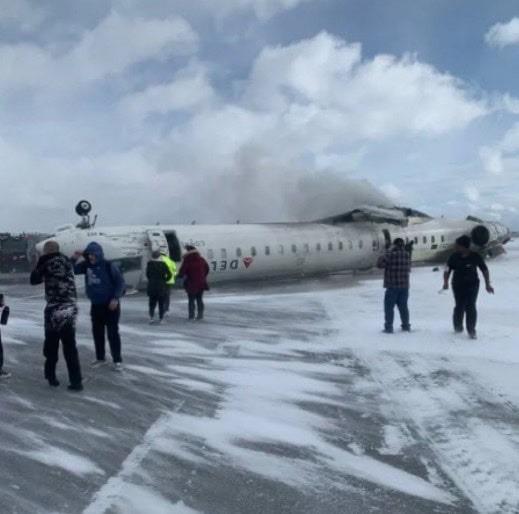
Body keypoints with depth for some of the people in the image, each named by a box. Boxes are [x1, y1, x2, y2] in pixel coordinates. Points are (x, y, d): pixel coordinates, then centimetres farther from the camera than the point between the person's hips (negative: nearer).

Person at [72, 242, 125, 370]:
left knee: (113, 332, -4)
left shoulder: (109, 266, -14)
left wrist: (116, 298, -18)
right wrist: (74, 259, -11)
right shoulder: (86, 265, 1)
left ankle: (117, 360, 4)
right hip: (95, 305, 6)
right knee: (97, 332, 11)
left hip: (110, 304, -5)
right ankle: (100, 358, 25)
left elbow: (120, 282, -11)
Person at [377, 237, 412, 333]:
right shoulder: (407, 254, 3)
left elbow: (380, 264, -13)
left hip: (392, 286, -5)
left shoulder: (391, 254, -15)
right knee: (403, 306, 17)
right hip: (405, 286, 5)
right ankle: (406, 326, 23)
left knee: (389, 306, 3)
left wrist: (387, 252, -7)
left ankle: (388, 327, 2)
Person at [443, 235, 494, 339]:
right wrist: (446, 282, -18)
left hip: (472, 285, -1)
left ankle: (471, 331, 1)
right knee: (459, 306, -1)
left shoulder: (475, 257, -7)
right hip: (458, 285, 1)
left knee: (470, 307, -9)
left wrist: (488, 284, 0)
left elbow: (485, 270, 3)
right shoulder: (454, 257, -5)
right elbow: (447, 270, -2)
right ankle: (457, 327, 23)